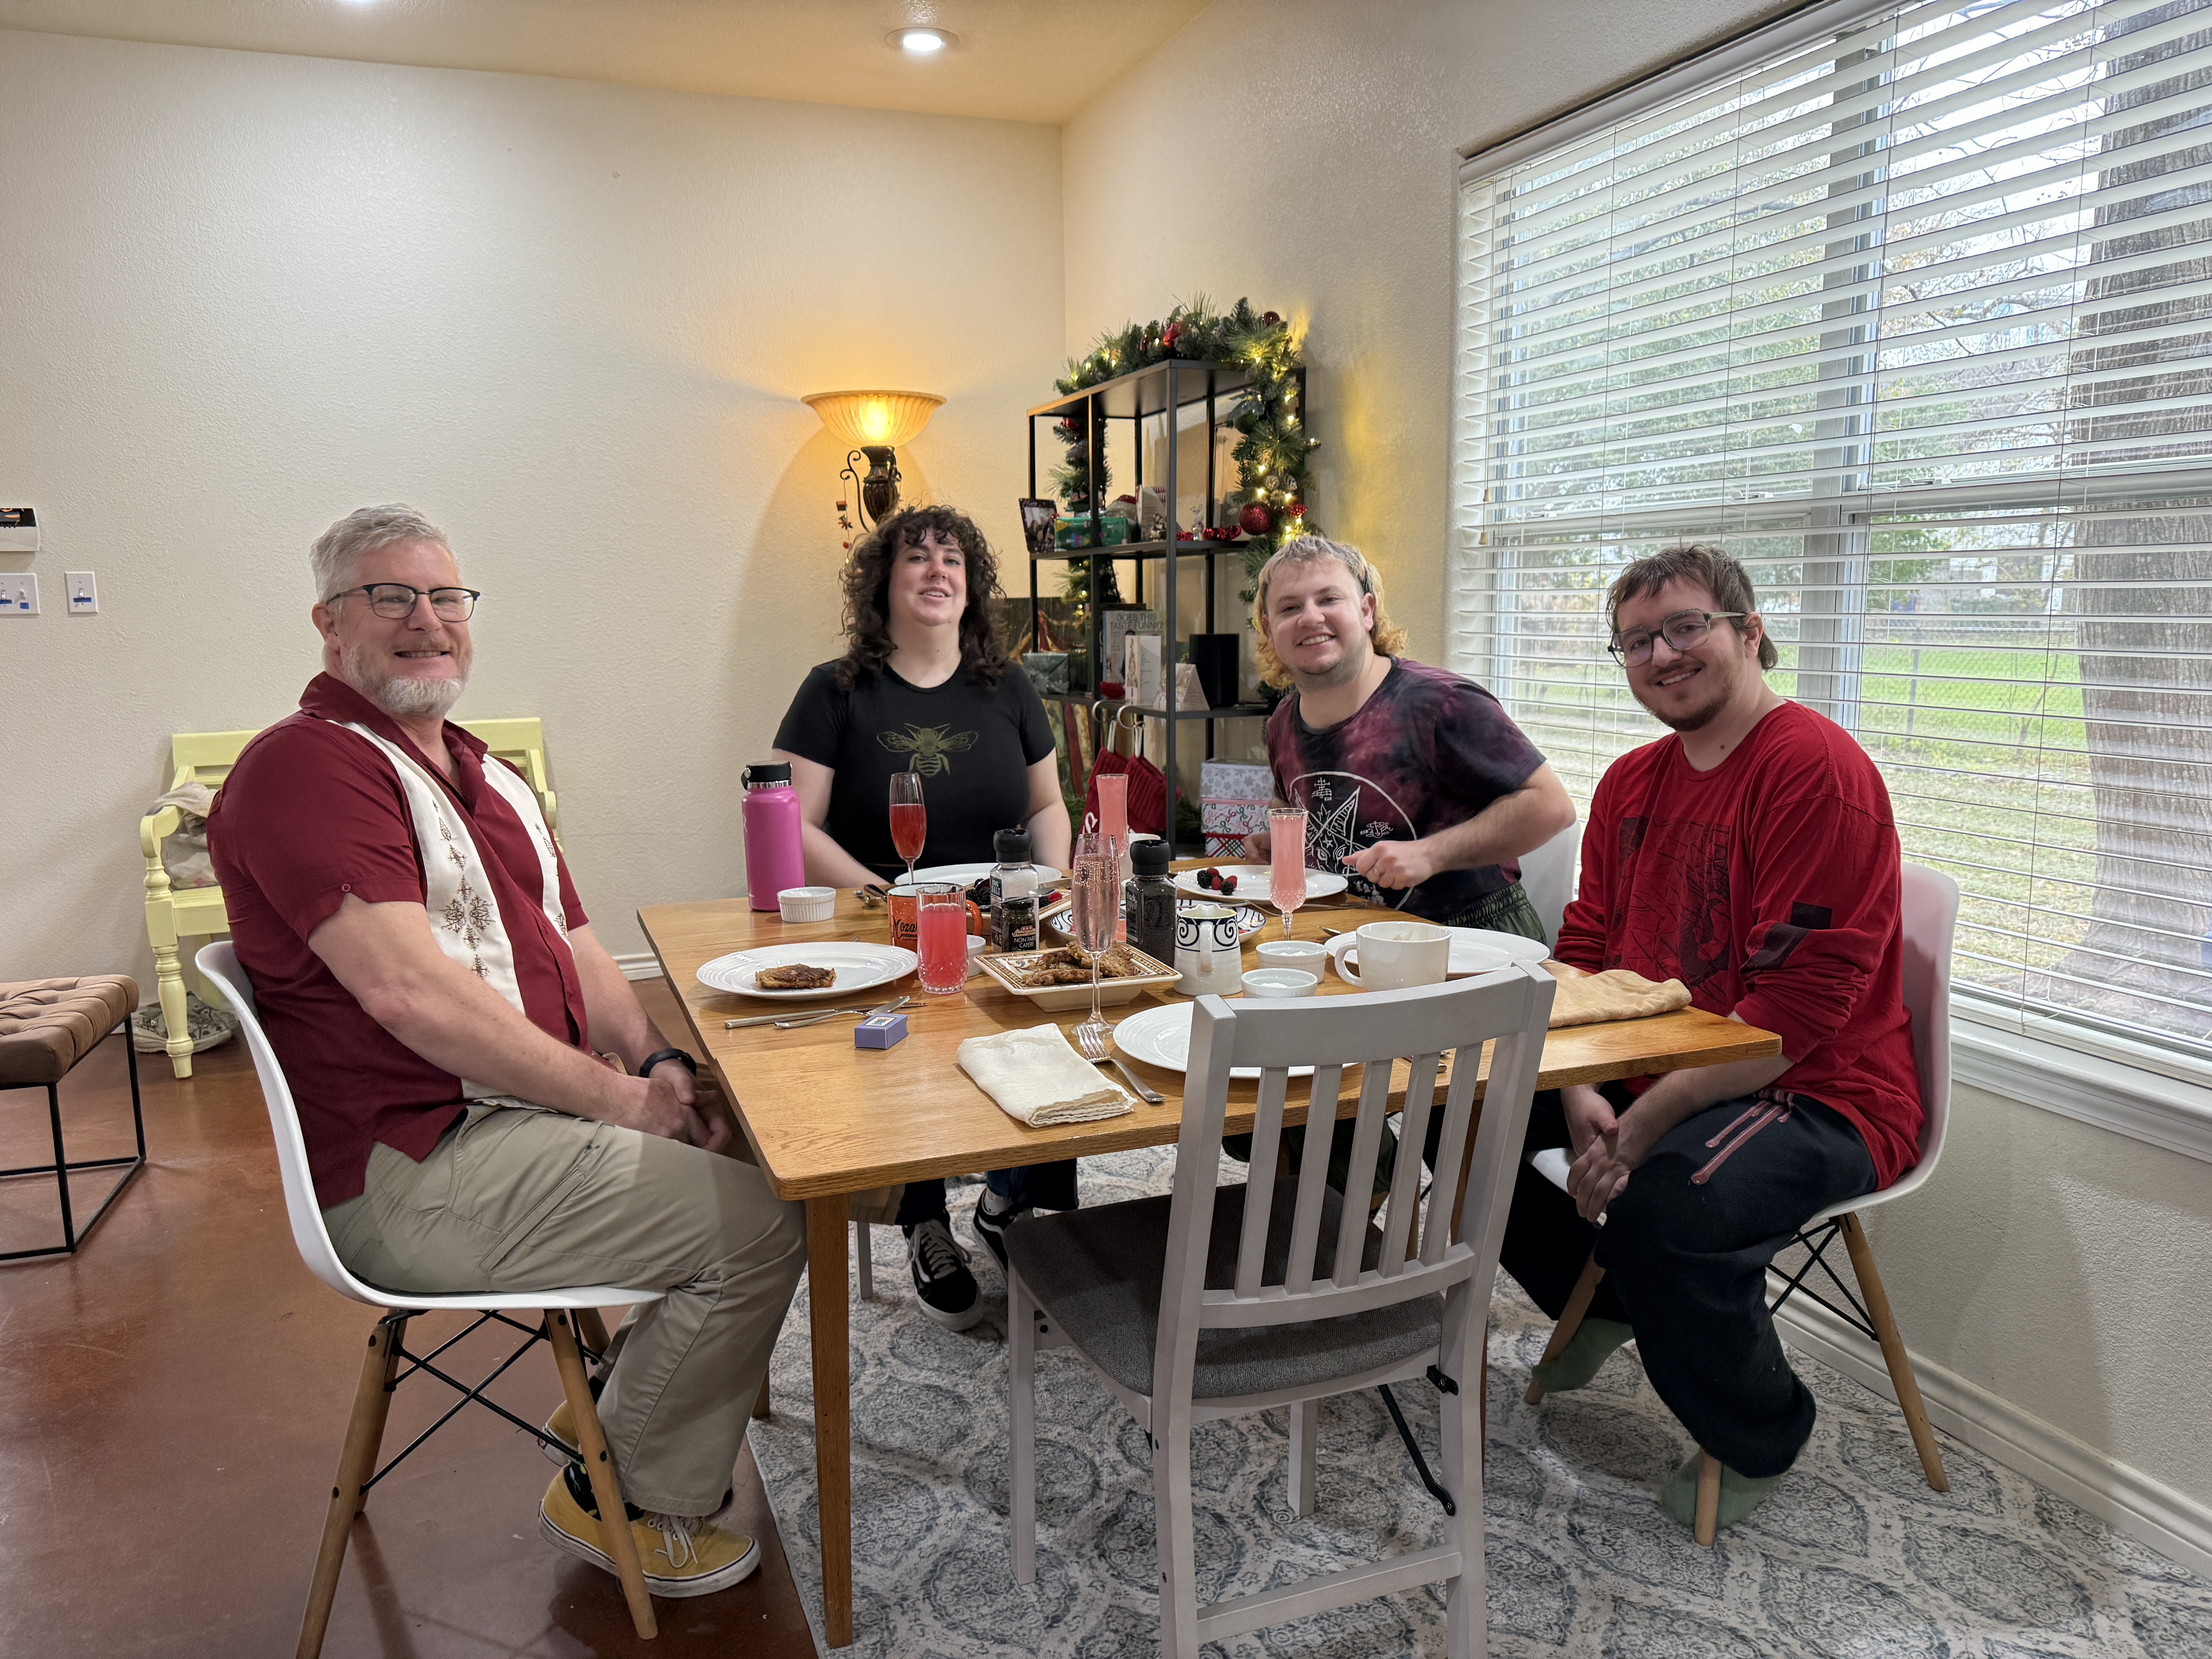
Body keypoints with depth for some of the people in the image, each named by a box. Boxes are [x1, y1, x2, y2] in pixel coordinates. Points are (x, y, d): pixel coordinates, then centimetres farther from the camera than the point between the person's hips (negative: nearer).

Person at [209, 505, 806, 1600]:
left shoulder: (479, 773, 18)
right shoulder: (304, 767, -14)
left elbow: (567, 943, 16)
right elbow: (409, 989, -24)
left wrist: (662, 1070, -1)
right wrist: (614, 1097, -19)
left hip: (529, 1109, 10)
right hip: (414, 1173, -10)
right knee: (758, 1224, -17)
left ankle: (617, 1406, 23)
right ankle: (626, 1500, 7)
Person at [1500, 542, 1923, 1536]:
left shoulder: (1818, 769, -17)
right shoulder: (1632, 783, 10)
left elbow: (1799, 1006, -24)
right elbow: (1584, 950, 8)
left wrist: (1646, 1123, -25)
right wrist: (1581, 1096, -10)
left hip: (1813, 1096, -8)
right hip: (1651, 1075, 8)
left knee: (1661, 1202, -34)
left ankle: (1759, 1440, -2)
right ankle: (1604, 1299, 25)